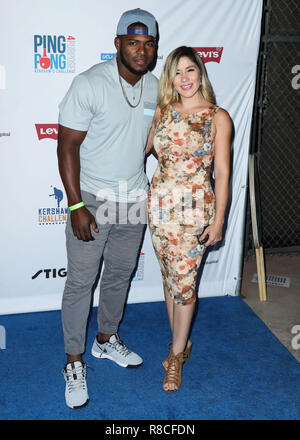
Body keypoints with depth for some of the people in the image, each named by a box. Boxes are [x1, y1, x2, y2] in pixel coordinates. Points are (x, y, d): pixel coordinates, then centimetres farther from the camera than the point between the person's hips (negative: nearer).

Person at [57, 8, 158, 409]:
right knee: (81, 281, 2)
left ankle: (107, 339, 39)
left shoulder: (155, 87, 2)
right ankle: (74, 362, 20)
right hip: (92, 199, -5)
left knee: (120, 274, 17)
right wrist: (76, 206, -19)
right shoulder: (90, 84, -16)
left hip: (135, 199, 6)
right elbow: (67, 145, -15)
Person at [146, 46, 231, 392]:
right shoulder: (162, 112, 7)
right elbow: (143, 147, 17)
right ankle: (182, 343, 32)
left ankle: (176, 356, 19)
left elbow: (221, 173, -6)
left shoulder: (218, 117, -5)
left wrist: (218, 220, -8)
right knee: (170, 278, 13)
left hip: (195, 208, -4)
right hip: (160, 204, 5)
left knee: (184, 282, 0)